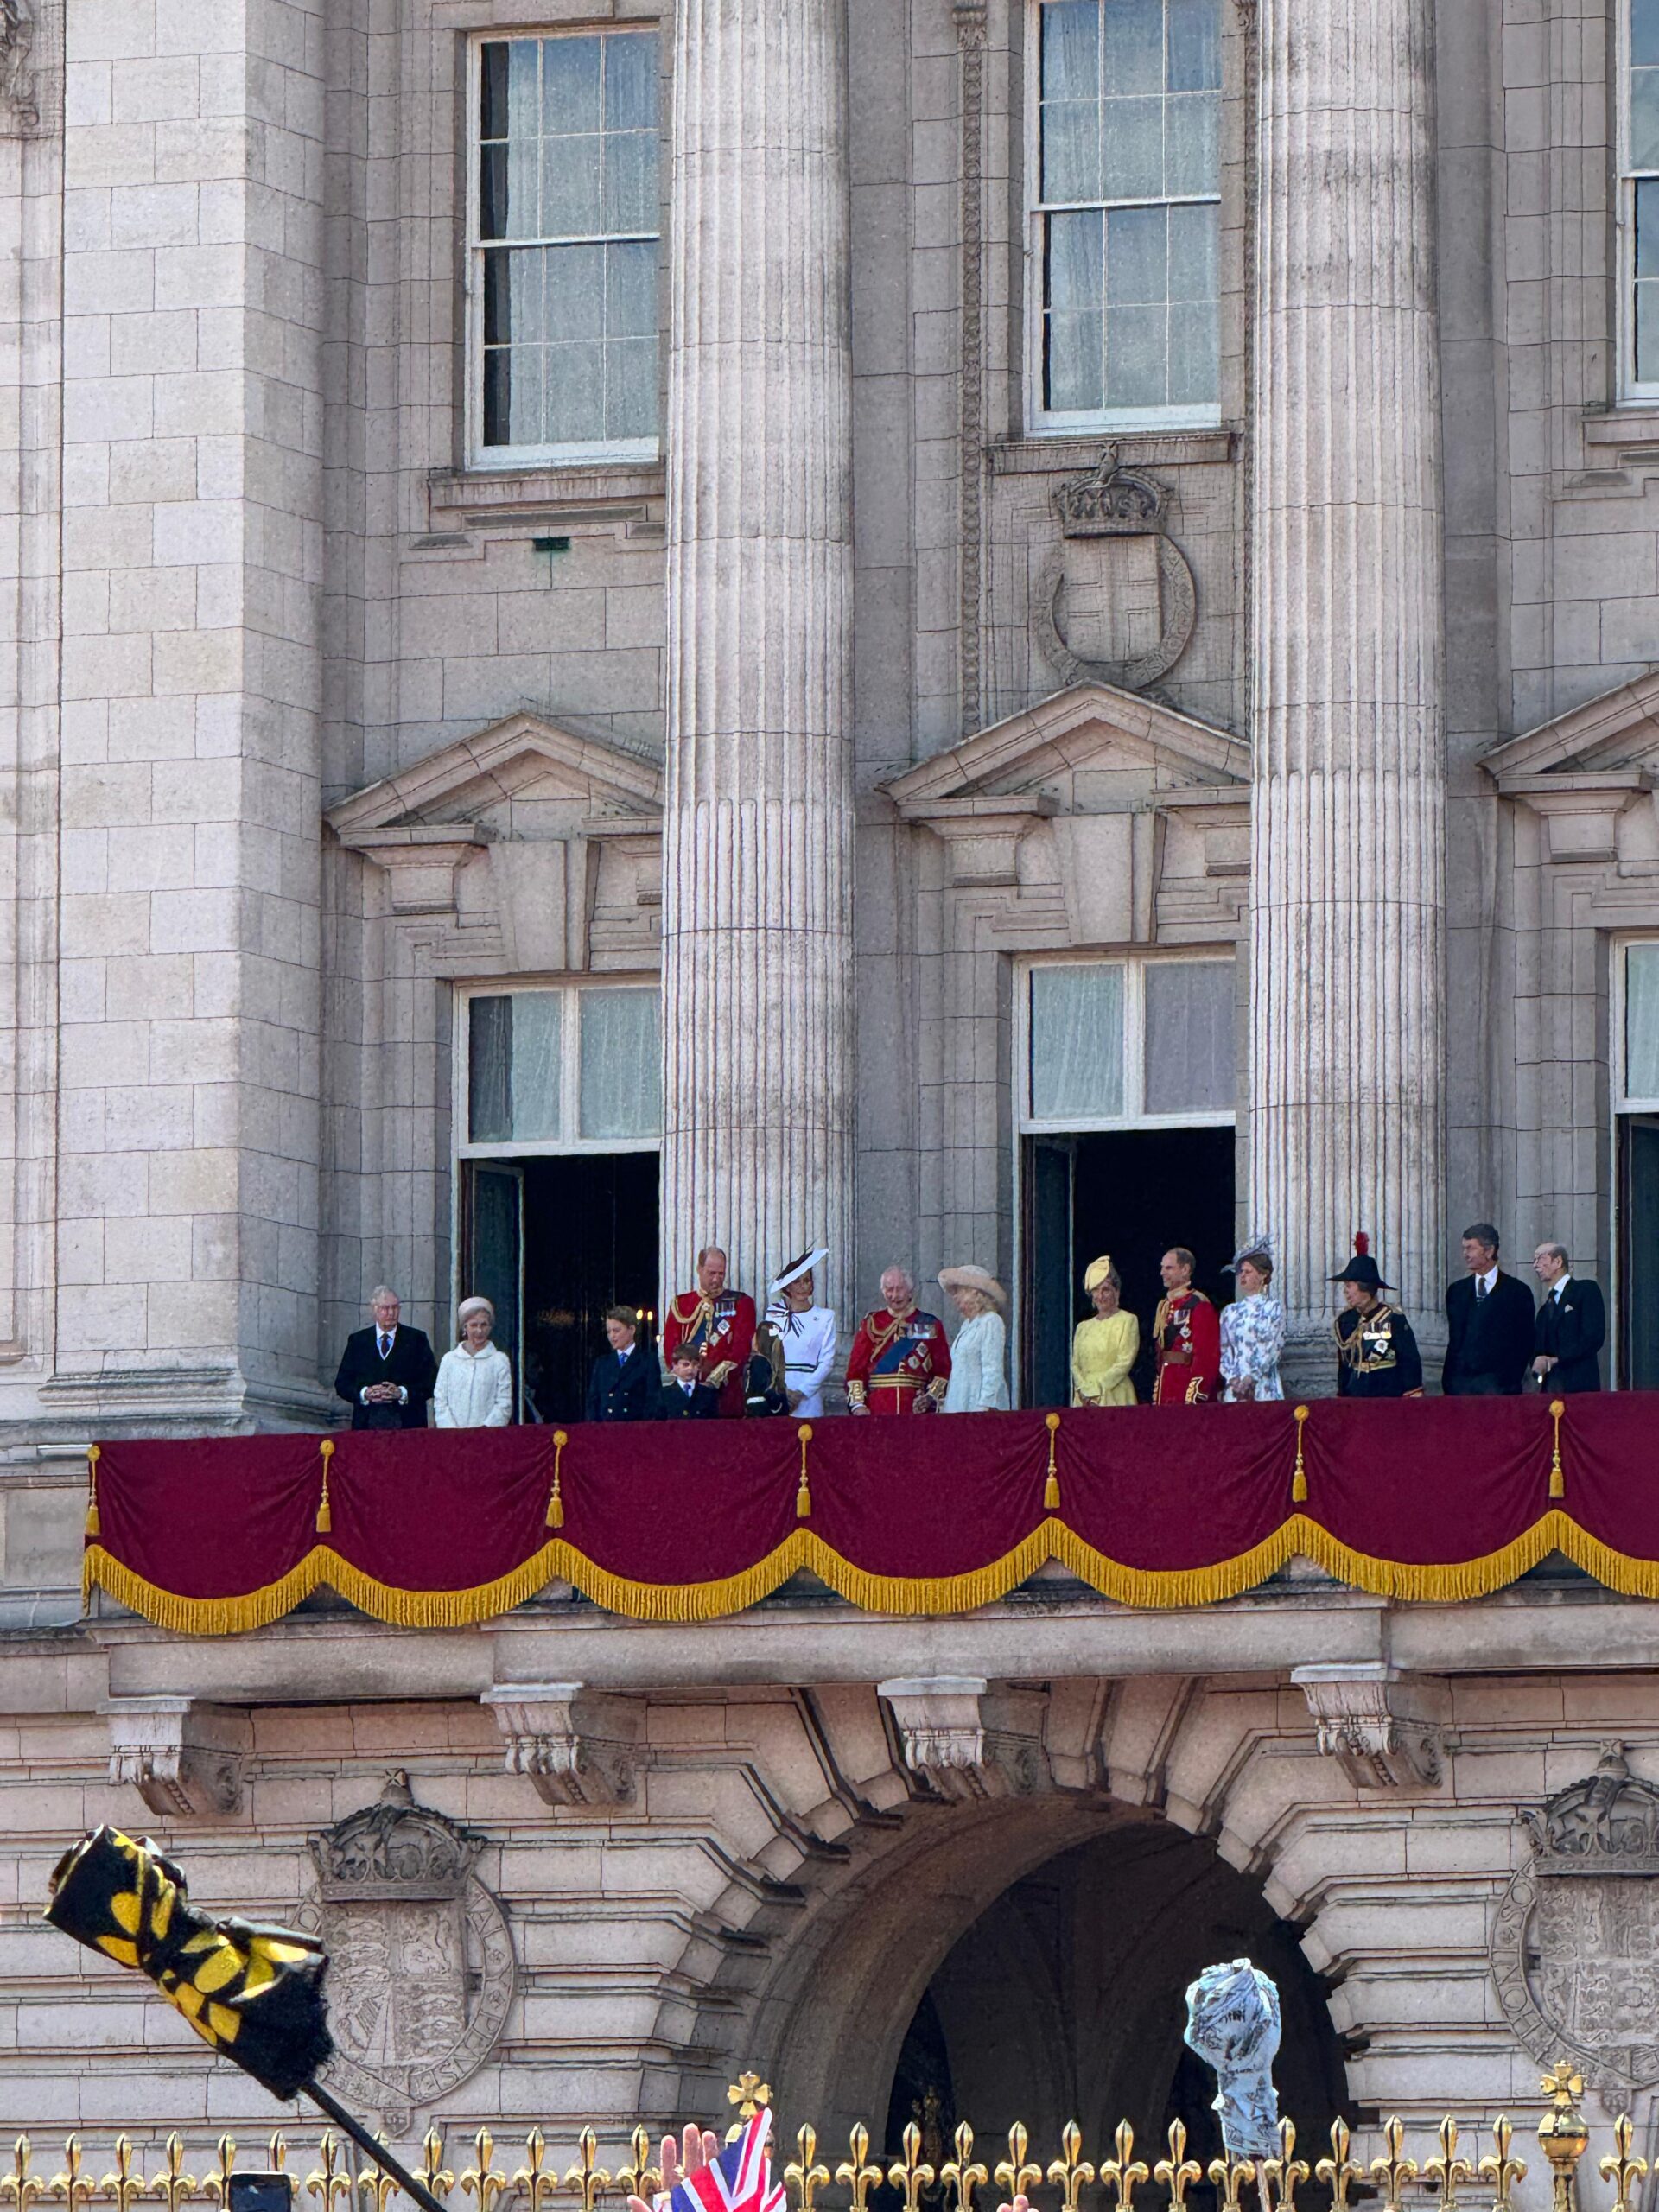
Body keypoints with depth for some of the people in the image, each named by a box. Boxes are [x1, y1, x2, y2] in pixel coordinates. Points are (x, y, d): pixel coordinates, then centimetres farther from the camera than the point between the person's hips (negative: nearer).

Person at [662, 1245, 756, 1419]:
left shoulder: (740, 1303, 7)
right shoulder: (681, 1304, 13)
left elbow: (742, 1348, -3)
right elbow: (670, 1349, 7)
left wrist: (715, 1379, -13)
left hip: (726, 1390, -1)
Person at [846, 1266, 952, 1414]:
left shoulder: (931, 1325, 9)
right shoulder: (871, 1324, 10)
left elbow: (943, 1369, 10)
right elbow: (855, 1369, 7)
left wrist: (931, 1396, -6)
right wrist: (858, 1404, -5)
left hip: (916, 1412, 0)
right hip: (876, 1412, 0)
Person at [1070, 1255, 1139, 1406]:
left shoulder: (1128, 1321, 2)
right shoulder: (1083, 1327, 17)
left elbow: (1125, 1363, -7)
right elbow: (1075, 1364, 12)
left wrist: (1098, 1388, -12)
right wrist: (1084, 1389, -7)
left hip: (1114, 1397, -4)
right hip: (1085, 1399, 4)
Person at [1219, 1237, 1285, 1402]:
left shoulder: (1273, 1308, 3)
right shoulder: (1230, 1312, 14)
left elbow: (1274, 1349, -5)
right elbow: (1224, 1351, 10)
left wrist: (1251, 1378, -14)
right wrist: (1233, 1379, -6)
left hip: (1263, 1386, -3)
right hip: (1235, 1387, 3)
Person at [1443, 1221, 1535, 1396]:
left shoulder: (1517, 1291, 2)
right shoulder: (1457, 1291, 15)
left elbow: (1525, 1342, 1)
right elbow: (1454, 1340, 16)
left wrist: (1511, 1380, -6)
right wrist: (1448, 1381, 6)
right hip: (1460, 1385, 4)